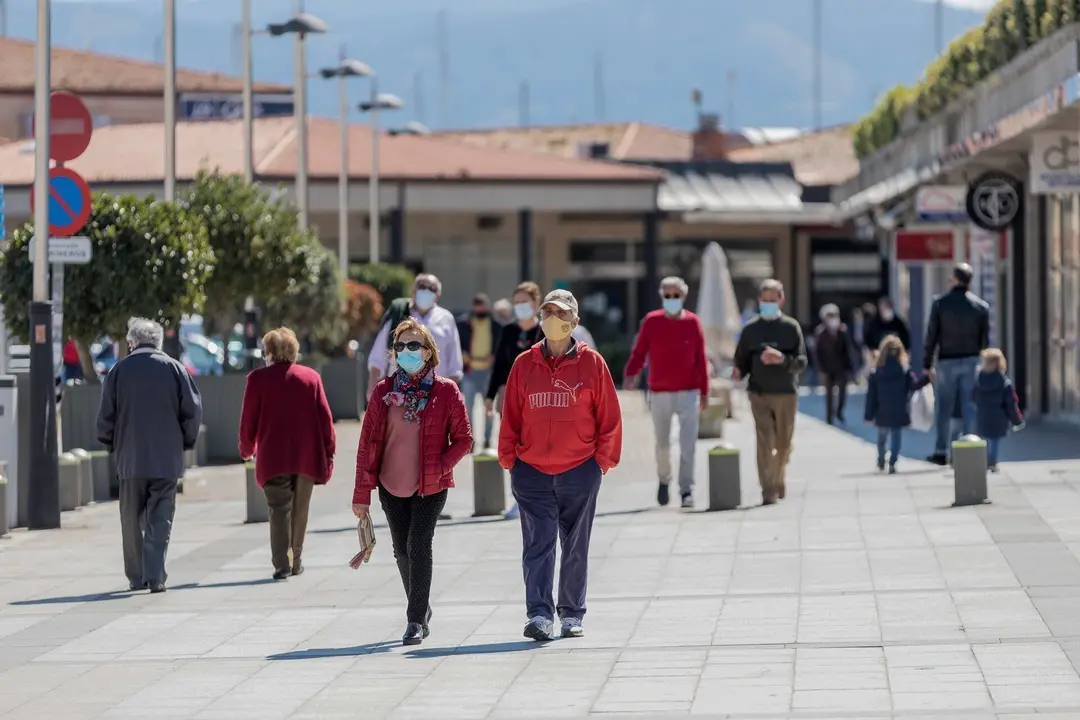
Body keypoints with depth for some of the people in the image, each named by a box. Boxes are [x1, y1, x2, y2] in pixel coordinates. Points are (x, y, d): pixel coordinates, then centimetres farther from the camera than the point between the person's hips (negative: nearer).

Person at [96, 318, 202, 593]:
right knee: (160, 520, 1)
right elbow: (193, 409, -3)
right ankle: (155, 576, -9)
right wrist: (185, 443, 10)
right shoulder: (174, 369, -1)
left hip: (130, 458, 1)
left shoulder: (118, 371, 1)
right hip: (167, 459, -1)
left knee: (132, 521, 11)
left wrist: (112, 446, 15)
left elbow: (105, 416, 0)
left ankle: (136, 577, 15)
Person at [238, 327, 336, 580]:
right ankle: (296, 561, 20)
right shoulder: (311, 377, 6)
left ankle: (282, 564, -16)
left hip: (274, 457, -3)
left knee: (279, 510, -3)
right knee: (300, 509, 14)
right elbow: (325, 416, 4)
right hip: (307, 456, 3)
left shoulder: (258, 378, -3)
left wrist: (247, 449, 15)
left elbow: (248, 419, 0)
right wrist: (329, 450, 10)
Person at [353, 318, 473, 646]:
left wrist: (440, 466, -16)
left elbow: (463, 439, 0)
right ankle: (421, 609, 32)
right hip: (392, 485, 3)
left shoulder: (446, 391, -4)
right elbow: (368, 442, 3)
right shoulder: (384, 391, 2)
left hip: (431, 486, -3)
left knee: (418, 545, -13)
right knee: (402, 551, 11)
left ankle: (416, 620, -7)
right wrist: (362, 492, 1)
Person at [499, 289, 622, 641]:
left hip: (580, 472, 0)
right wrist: (508, 459, 2)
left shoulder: (591, 363, 0)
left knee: (576, 548, 9)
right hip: (532, 472, 1)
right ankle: (540, 615, -13)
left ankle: (572, 615, 20)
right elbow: (510, 417, 7)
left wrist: (603, 460, -1)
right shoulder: (524, 364, 4)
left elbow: (609, 416, 2)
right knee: (538, 545, -8)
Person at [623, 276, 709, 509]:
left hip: (688, 393, -1)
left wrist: (704, 391, 5)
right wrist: (631, 373, -20)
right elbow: (639, 352, 0)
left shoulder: (692, 322, -1)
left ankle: (687, 490, -7)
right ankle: (664, 479, 37)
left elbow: (701, 359, 4)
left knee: (687, 445, -9)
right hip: (659, 393, 1)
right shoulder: (651, 322, -1)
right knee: (662, 443, 13)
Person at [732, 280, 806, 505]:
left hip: (786, 393, 0)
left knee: (783, 443, 10)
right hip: (759, 393, 0)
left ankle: (779, 477, 37)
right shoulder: (751, 328, 6)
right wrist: (739, 372, -13)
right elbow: (742, 360, 9)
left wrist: (782, 359, -22)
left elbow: (802, 362, -3)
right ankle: (768, 490, -11)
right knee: (765, 440, -11)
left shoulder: (791, 327, 2)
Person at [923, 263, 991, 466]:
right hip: (971, 361, 1)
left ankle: (941, 452, 8)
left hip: (946, 361, -1)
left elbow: (932, 336, -3)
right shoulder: (981, 306, 0)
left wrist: (928, 364, 3)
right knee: (970, 407, 4)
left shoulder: (940, 303, -4)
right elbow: (985, 339, 2)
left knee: (944, 408, 6)